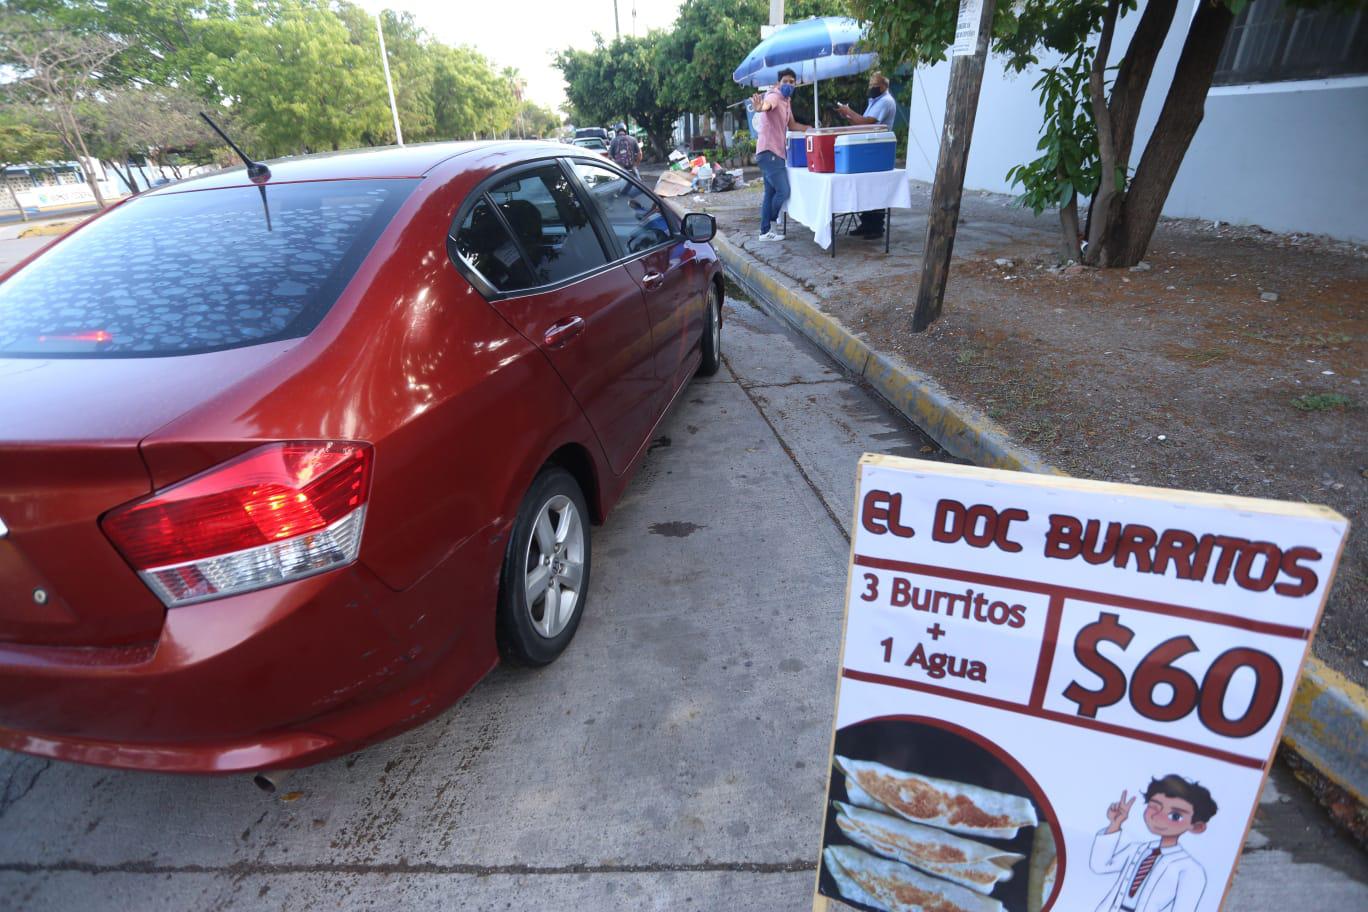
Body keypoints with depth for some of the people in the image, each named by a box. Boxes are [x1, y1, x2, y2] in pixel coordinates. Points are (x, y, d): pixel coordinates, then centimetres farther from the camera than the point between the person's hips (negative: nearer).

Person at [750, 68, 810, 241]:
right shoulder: (774, 96, -12)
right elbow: (767, 104, -36)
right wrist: (760, 108, -60)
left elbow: (792, 125, 28)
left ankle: (765, 231, 15)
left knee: (771, 193, 11)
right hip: (769, 152, -10)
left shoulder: (787, 101, 17)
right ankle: (770, 225, 5)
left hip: (777, 152, 10)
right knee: (783, 191, -12)